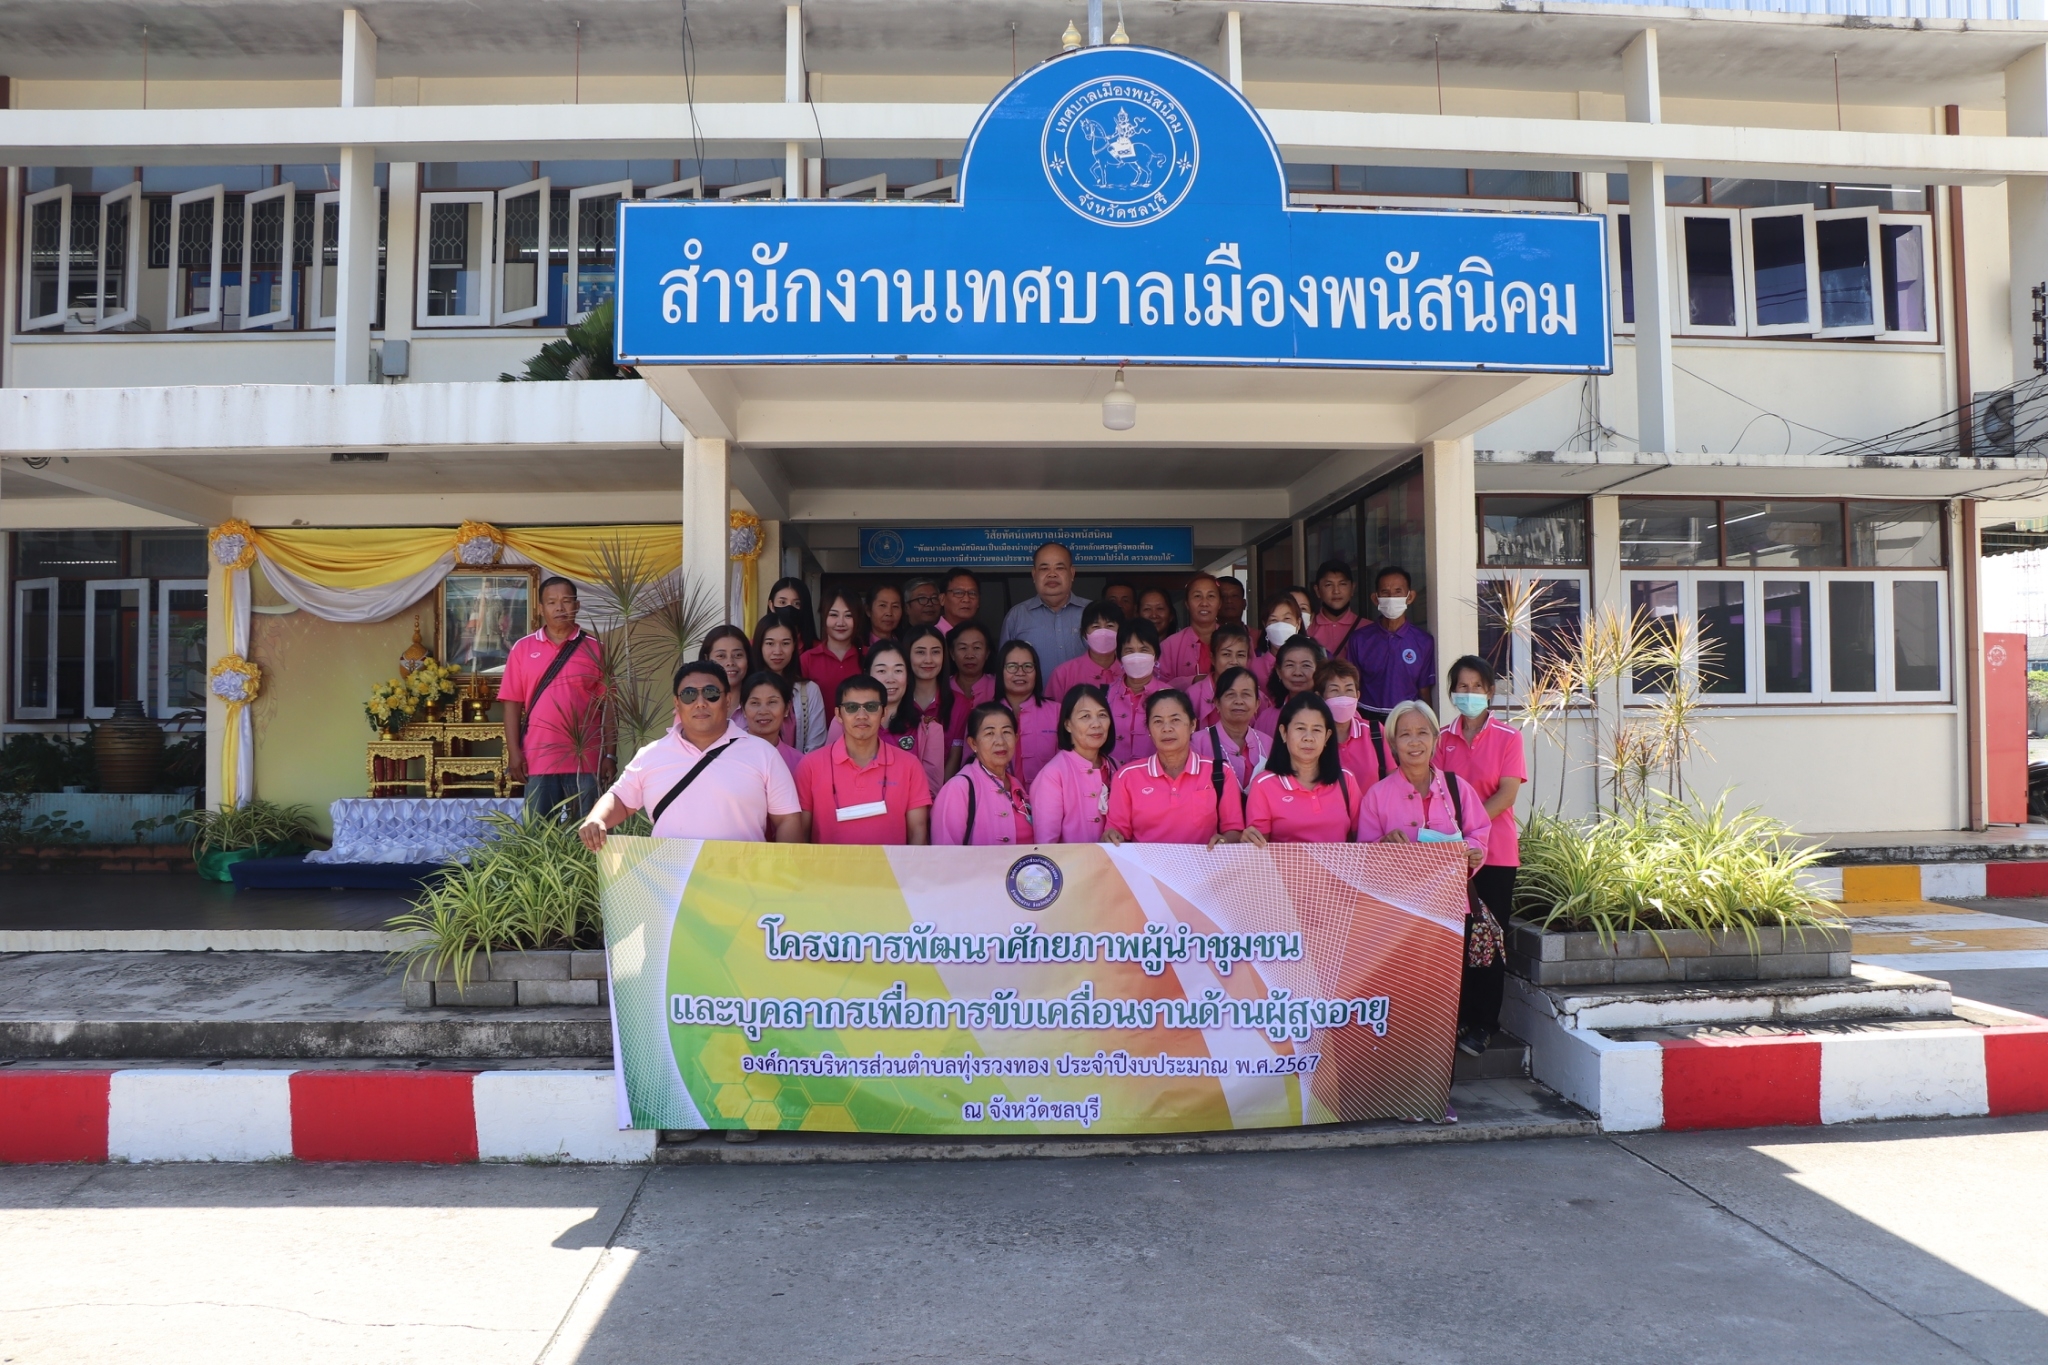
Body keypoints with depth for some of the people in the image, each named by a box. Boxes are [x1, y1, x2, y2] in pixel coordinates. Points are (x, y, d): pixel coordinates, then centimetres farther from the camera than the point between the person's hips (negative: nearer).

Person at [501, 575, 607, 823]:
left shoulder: (594, 648, 4)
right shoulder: (523, 648, 6)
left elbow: (607, 705, 3)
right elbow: (513, 703, 5)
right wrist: (514, 753, -3)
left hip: (585, 760, -1)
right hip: (538, 759, 1)